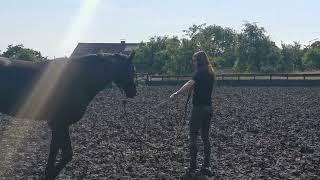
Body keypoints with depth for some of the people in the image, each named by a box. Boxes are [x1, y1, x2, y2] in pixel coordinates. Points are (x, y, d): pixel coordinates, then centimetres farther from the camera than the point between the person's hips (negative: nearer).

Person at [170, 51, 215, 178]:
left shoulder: (200, 72, -12)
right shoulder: (211, 73, 14)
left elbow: (190, 84, -27)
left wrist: (176, 94, -31)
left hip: (199, 108, -8)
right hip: (208, 107, 9)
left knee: (193, 136, -3)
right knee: (205, 137, 12)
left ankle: (192, 167, -3)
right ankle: (206, 166, 15)